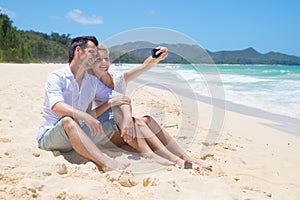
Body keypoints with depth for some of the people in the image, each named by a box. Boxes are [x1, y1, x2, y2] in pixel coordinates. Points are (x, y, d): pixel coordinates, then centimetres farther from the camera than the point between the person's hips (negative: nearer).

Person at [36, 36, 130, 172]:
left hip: (76, 137, 7)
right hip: (49, 135, -6)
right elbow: (56, 106, -26)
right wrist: (86, 117, -42)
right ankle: (106, 163, -53)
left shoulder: (93, 82, 12)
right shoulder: (57, 77, -7)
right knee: (68, 120, -38)